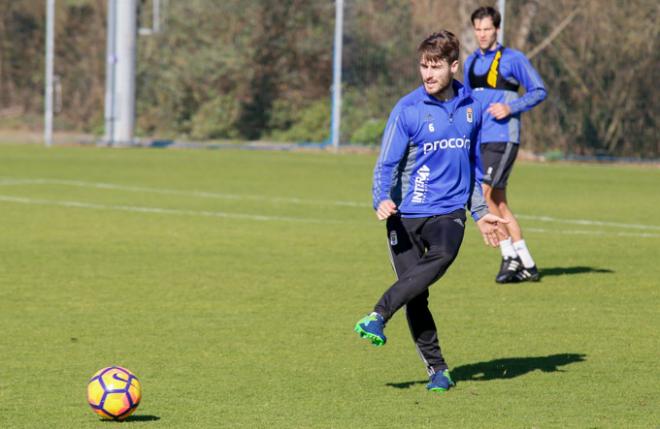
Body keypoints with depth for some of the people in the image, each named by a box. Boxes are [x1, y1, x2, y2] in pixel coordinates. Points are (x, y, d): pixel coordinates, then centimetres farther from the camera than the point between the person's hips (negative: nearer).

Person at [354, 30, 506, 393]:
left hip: (448, 211, 2)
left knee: (442, 256, -31)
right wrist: (382, 200, -25)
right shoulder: (408, 110, -5)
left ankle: (378, 315, -30)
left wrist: (481, 212, 22)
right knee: (415, 298, -4)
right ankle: (437, 369, 10)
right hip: (406, 215, -2)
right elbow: (386, 163, -6)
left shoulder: (470, 107, 7)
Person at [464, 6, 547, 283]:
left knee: (483, 193, -19)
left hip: (502, 138, -7)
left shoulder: (512, 59, -4)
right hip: (479, 141, 7)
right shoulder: (471, 63, 16)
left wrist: (511, 107, -16)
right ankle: (527, 265, 10)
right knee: (498, 202, 5)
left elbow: (539, 91, -4)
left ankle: (510, 256, -10)